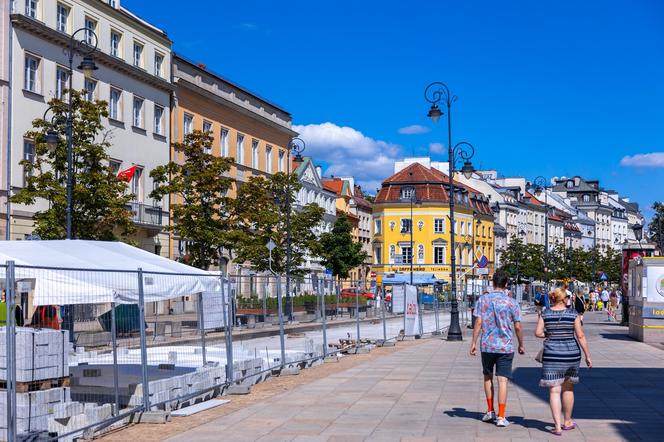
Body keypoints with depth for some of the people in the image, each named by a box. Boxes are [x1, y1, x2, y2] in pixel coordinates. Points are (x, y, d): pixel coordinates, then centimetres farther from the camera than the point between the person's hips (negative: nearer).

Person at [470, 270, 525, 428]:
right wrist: (521, 345, 11)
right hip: (505, 347, -1)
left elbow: (478, 322, -5)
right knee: (502, 380, -1)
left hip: (487, 345, 1)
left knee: (488, 377, 18)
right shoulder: (511, 302, -3)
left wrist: (474, 342, 0)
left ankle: (490, 411, 24)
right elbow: (518, 327, -2)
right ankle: (500, 417, -3)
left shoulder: (483, 299, -2)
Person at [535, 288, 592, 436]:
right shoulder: (573, 314, -3)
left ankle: (558, 426, -6)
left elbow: (538, 332, -6)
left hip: (552, 356, -1)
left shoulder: (545, 314, -2)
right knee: (568, 389, 17)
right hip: (571, 354, 1)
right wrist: (587, 356, 1)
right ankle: (567, 422, 30)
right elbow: (581, 336, -5)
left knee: (554, 391, 1)